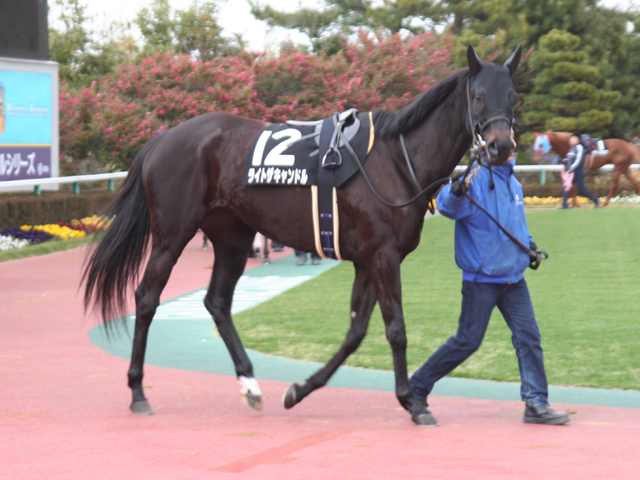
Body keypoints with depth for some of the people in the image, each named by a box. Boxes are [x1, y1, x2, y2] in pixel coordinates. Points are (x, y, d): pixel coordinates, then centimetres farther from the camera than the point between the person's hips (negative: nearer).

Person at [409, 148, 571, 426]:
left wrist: (528, 244, 11)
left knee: (528, 335, -1)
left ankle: (536, 403, 1)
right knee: (468, 341, 0)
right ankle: (417, 387, 16)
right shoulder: (476, 180, -14)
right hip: (481, 279, -7)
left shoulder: (513, 183, 11)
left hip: (513, 276, 7)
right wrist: (456, 192, -52)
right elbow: (446, 206, -31)